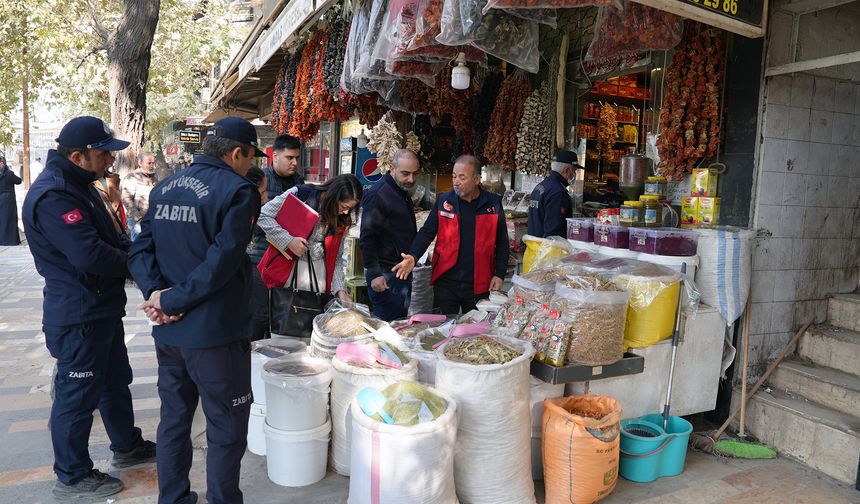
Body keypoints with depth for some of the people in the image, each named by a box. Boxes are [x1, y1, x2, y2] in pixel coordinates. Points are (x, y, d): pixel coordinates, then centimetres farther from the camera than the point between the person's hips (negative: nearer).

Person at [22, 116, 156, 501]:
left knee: (116, 380, 23)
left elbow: (108, 238, 16)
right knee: (78, 395, 5)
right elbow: (90, 255, -31)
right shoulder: (53, 196, -24)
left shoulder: (77, 185, 10)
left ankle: (127, 446, 41)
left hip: (101, 309, 10)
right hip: (79, 316, -10)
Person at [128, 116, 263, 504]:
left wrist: (157, 291, -9)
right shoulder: (238, 190, -13)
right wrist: (174, 302, -15)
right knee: (227, 431, 7)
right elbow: (221, 263, -23)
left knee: (174, 421, 21)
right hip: (214, 334, -7)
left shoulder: (164, 187, 10)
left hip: (168, 332, 7)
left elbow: (140, 250, 3)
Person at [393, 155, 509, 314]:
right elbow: (427, 232, 0)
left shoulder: (493, 204, 0)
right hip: (446, 281, 0)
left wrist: (499, 275, 0)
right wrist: (412, 256, -17)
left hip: (479, 284, 0)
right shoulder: (444, 201, 0)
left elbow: (502, 243, 6)